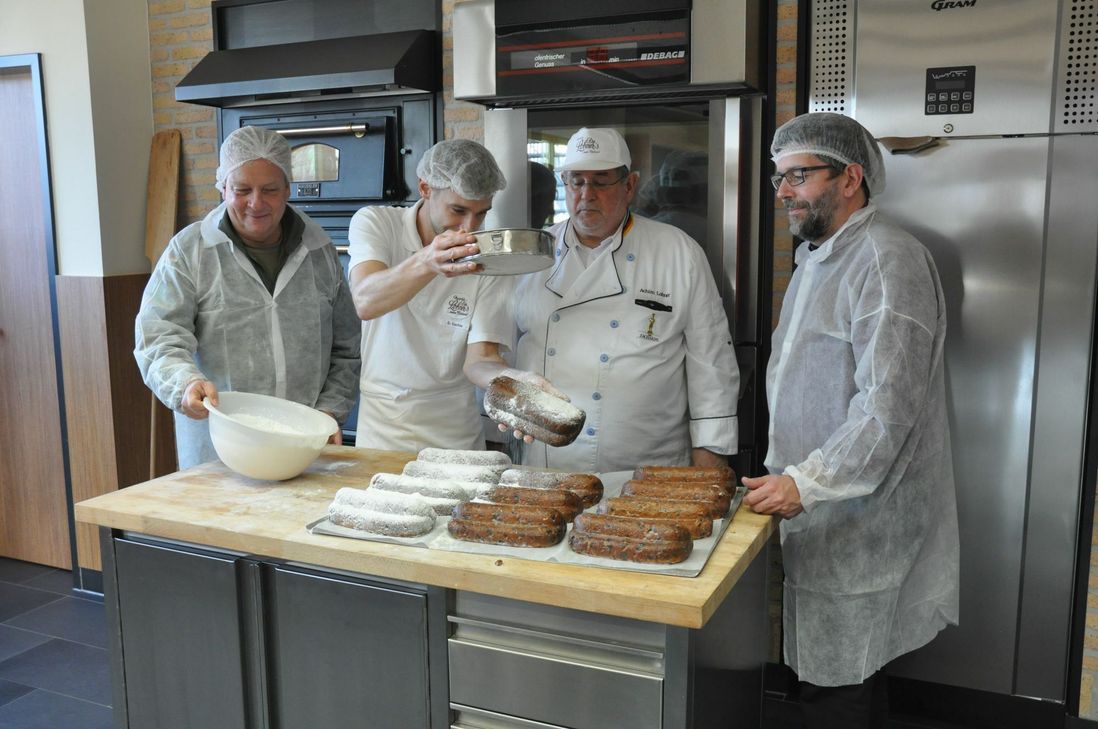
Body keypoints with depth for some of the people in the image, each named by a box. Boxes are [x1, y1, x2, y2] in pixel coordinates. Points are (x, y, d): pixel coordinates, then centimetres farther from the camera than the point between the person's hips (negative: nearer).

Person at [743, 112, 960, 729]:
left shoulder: (888, 260, -15)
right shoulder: (817, 257, 17)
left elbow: (889, 405, -23)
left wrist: (806, 481, -22)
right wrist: (781, 473, 18)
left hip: (861, 523, -9)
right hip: (818, 515, 9)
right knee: (828, 674, 16)